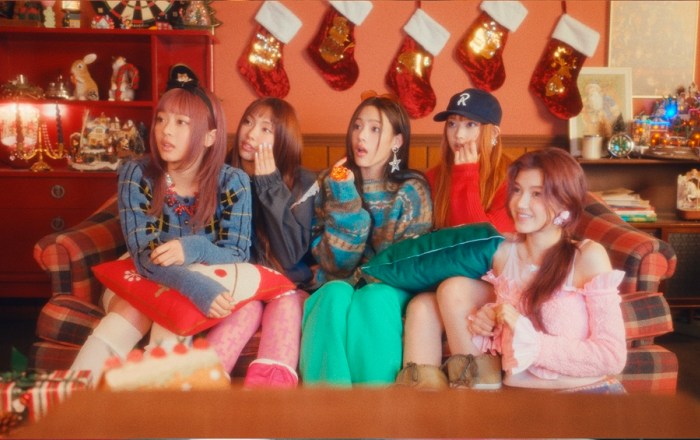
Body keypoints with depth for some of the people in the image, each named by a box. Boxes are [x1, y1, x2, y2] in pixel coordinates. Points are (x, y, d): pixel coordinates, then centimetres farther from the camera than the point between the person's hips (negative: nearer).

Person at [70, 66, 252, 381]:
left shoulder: (233, 183, -12)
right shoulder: (136, 175, -12)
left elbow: (238, 256, -13)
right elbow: (144, 254, -20)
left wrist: (195, 249, -37)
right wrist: (194, 285, -41)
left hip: (210, 285, 0)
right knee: (131, 313, -32)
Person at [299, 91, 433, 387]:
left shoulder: (412, 190, 1)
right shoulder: (330, 184, 5)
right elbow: (334, 263, -3)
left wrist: (372, 278, -16)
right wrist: (345, 197, -12)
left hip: (388, 291, -1)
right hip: (339, 285, 1)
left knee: (373, 298, -34)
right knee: (336, 294, -32)